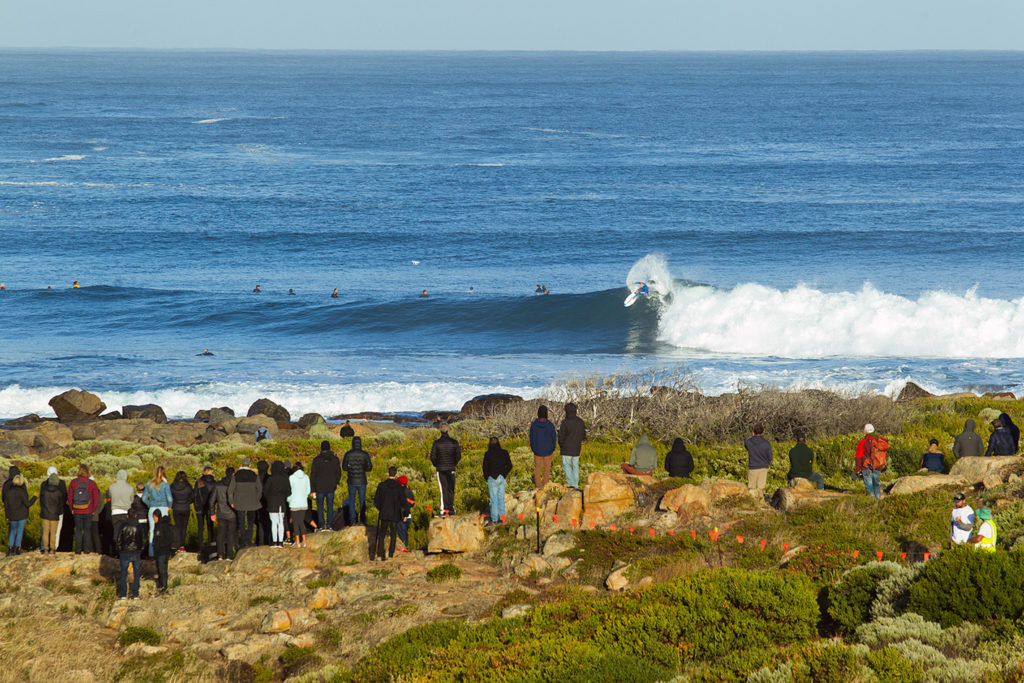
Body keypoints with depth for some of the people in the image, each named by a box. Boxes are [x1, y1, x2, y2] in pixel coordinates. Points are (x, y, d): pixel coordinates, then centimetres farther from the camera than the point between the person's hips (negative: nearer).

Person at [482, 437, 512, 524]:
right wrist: (504, 474, 13)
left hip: (492, 478, -3)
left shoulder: (488, 454, -12)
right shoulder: (504, 453, -2)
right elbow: (509, 465, 2)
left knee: (493, 498, 3)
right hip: (502, 478, 3)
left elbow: (485, 467, -8)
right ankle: (501, 517, 18)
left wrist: (486, 477, 7)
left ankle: (494, 519, 5)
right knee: (501, 498, 15)